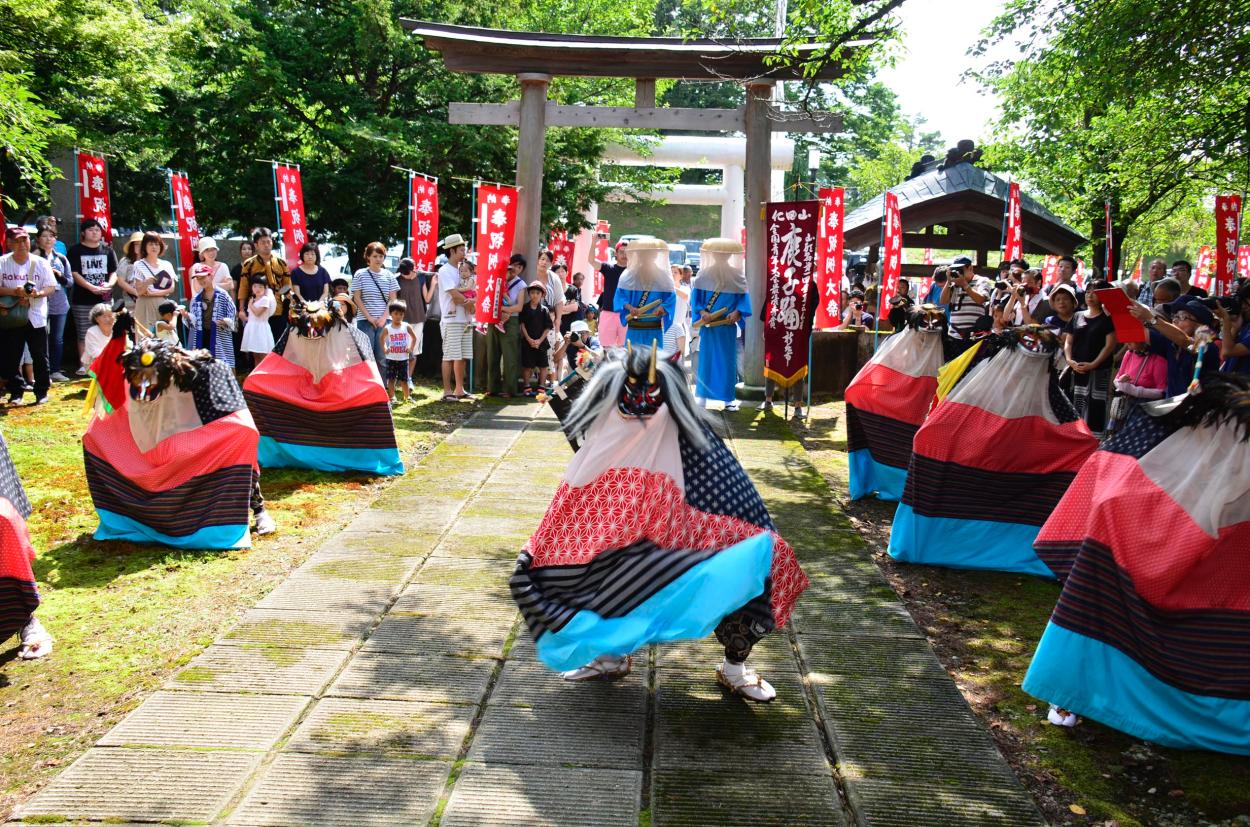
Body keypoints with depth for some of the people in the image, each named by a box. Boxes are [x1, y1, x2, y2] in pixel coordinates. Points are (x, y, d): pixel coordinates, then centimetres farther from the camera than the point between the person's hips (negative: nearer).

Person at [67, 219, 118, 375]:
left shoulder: (108, 250, 13)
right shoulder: (75, 251, 3)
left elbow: (114, 272, 11)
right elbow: (74, 274, -5)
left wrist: (109, 284, -11)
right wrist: (92, 288, -17)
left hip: (105, 299, 2)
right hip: (82, 301, -2)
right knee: (83, 335, 0)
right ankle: (84, 365, 7)